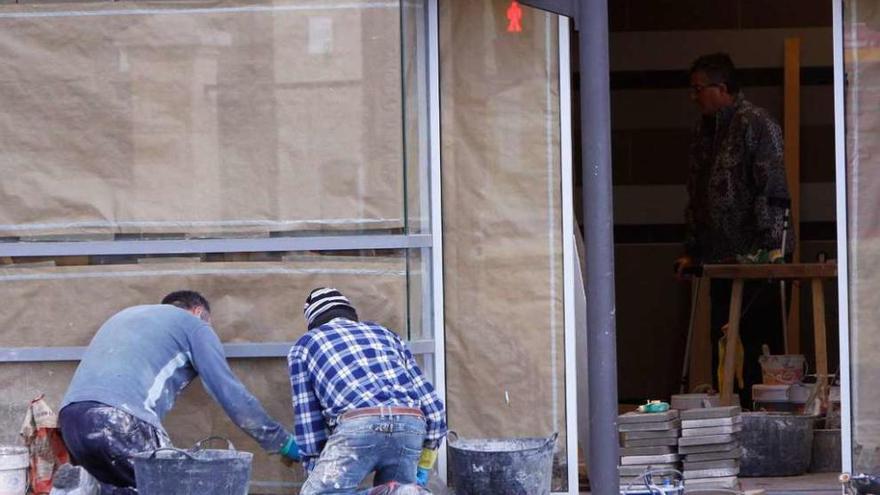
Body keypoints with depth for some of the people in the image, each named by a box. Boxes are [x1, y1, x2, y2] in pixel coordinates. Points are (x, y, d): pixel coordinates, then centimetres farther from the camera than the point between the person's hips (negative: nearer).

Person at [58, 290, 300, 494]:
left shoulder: (127, 316, 37)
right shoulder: (194, 325, 17)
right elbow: (231, 394, 11)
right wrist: (284, 443, 19)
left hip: (70, 415, 7)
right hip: (121, 419, -7)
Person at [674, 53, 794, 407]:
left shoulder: (755, 123, -7)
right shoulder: (704, 129, 16)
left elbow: (774, 190, -13)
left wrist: (770, 246, -19)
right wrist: (692, 251, 18)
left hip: (757, 260, -8)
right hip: (722, 259, 8)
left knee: (761, 342, -5)